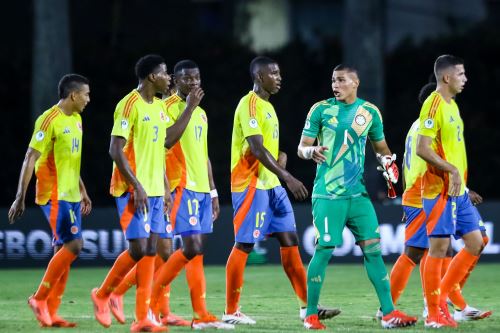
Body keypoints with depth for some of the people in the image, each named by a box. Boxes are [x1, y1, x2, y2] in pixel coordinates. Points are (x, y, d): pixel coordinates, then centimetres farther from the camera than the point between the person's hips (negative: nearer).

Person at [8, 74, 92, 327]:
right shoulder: (49, 120, -14)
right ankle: (40, 299, -5)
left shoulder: (75, 119, 14)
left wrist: (83, 192, 25)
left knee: (63, 250, 5)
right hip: (54, 195, -9)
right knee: (74, 245, -14)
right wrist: (20, 197, -18)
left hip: (71, 196, 9)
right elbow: (31, 158, -15)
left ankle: (50, 313, 8)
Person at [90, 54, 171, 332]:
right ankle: (102, 295, 9)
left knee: (151, 250, 2)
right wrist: (137, 186, -20)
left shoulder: (159, 107, 14)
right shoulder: (130, 104, -12)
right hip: (134, 191, -8)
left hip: (155, 191, 8)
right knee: (139, 248, -12)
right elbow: (116, 150, -17)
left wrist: (165, 187, 16)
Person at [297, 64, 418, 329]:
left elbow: (381, 148, 22)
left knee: (373, 248, -1)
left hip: (357, 193, 4)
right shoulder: (321, 109, -1)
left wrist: (388, 162, 0)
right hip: (327, 194, -4)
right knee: (324, 250, -7)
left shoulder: (369, 112, 9)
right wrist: (312, 151, -23)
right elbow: (301, 148, 0)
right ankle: (310, 315, 3)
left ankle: (388, 313, 2)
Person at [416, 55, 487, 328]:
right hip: (440, 189, -10)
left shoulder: (451, 104, 16)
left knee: (475, 242, 8)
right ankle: (434, 313, 1)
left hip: (458, 190, 10)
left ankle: (441, 296, 16)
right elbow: (422, 149, -20)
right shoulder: (434, 105, -13)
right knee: (439, 246, -5)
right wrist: (451, 170, -23)